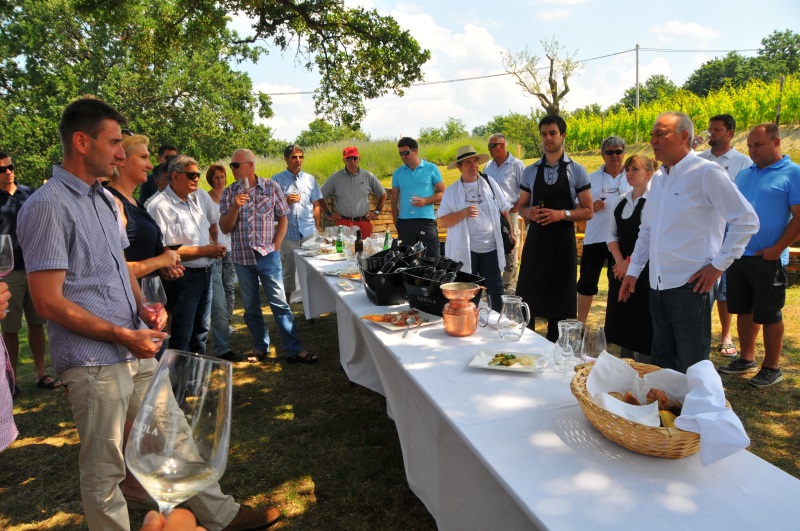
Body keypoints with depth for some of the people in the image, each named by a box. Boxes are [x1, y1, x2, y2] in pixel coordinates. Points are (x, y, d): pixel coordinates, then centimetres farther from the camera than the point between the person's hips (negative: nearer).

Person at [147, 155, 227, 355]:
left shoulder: (201, 196, 6)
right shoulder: (161, 206, -17)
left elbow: (213, 224, 24)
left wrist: (214, 244, 5)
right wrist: (205, 250, -15)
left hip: (205, 273, 8)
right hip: (182, 277, -8)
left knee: (201, 331, 20)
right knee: (182, 336, 1)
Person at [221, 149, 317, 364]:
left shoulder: (271, 187, 0)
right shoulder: (228, 193, 3)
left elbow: (283, 218, 4)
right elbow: (225, 228, -1)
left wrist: (276, 246, -5)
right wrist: (235, 206, -17)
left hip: (268, 255, -2)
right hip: (242, 257, 2)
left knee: (280, 303, -2)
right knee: (251, 306, 11)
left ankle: (295, 350, 3)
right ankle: (260, 348, 24)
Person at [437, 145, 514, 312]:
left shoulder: (489, 182, 4)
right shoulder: (451, 191, -2)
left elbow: (504, 210, 9)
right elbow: (442, 222, -6)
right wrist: (463, 213, -19)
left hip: (490, 248, 1)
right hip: (465, 251, -1)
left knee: (496, 291, 7)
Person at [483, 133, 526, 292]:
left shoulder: (516, 165, -5)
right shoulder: (488, 166, 11)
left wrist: (515, 209, -9)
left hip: (509, 214, -5)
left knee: (510, 251, 0)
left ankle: (510, 284, 9)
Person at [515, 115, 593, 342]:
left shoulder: (577, 171, 0)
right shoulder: (530, 172, 7)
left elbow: (587, 211, -1)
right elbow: (521, 207, 13)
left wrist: (562, 214, -18)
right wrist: (529, 212, -10)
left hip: (563, 243, -2)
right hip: (535, 241, 2)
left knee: (559, 300, 6)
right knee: (527, 297, 3)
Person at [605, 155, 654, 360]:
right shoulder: (622, 200, 12)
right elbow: (612, 233, 9)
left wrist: (631, 262, -15)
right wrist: (619, 261, -5)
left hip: (643, 268, -7)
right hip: (620, 269, 7)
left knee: (642, 322, 0)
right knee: (622, 318, 12)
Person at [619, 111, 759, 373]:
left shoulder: (707, 173, -10)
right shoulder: (658, 179, 12)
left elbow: (746, 220, -11)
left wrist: (718, 265, -12)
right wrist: (633, 271, 15)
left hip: (690, 286, -7)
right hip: (658, 285, 7)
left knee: (691, 370, 4)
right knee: (661, 364, 17)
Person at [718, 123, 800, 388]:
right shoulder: (744, 174, 13)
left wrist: (777, 249, -17)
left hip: (768, 258, -6)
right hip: (738, 255, 6)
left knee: (769, 315, 3)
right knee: (744, 310, 14)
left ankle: (772, 368, 17)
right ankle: (746, 359, 27)